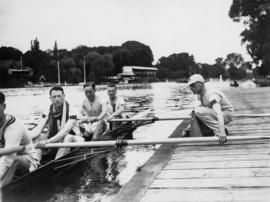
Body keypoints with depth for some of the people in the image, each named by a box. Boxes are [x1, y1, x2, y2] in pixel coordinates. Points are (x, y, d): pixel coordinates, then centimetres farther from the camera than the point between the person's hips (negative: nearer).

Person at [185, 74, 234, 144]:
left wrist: (222, 133, -52)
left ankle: (219, 131, -20)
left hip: (227, 115, -9)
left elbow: (219, 113, -41)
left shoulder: (211, 95, -28)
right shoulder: (200, 94, 1)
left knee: (198, 112, -27)